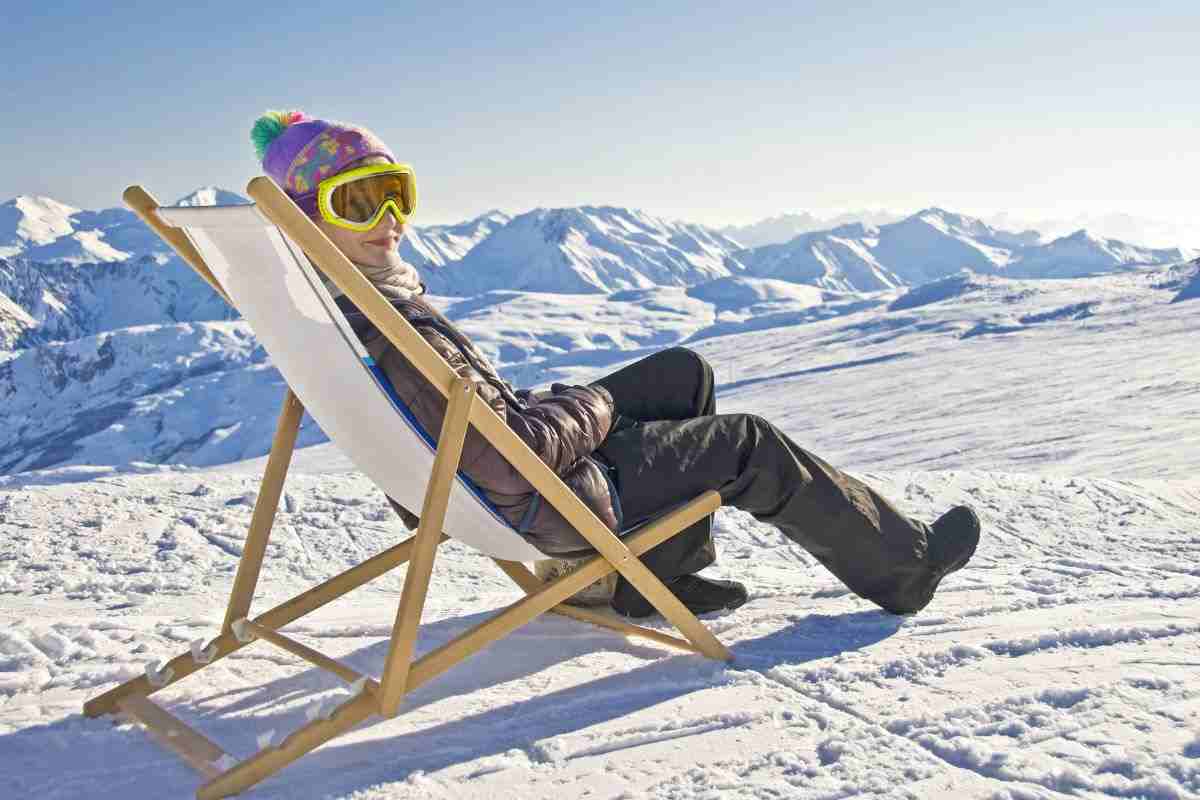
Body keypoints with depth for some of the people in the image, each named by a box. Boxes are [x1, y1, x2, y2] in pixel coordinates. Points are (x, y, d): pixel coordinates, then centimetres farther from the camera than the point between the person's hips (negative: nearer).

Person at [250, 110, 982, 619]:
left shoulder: (330, 307, -1)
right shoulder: (388, 334, -33)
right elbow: (512, 463, -32)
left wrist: (548, 404, 9)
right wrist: (592, 407, -13)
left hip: (519, 440, 10)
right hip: (560, 504, -9)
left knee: (686, 371, 19)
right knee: (751, 446, 1)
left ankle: (660, 574, 23)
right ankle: (904, 566, 20)